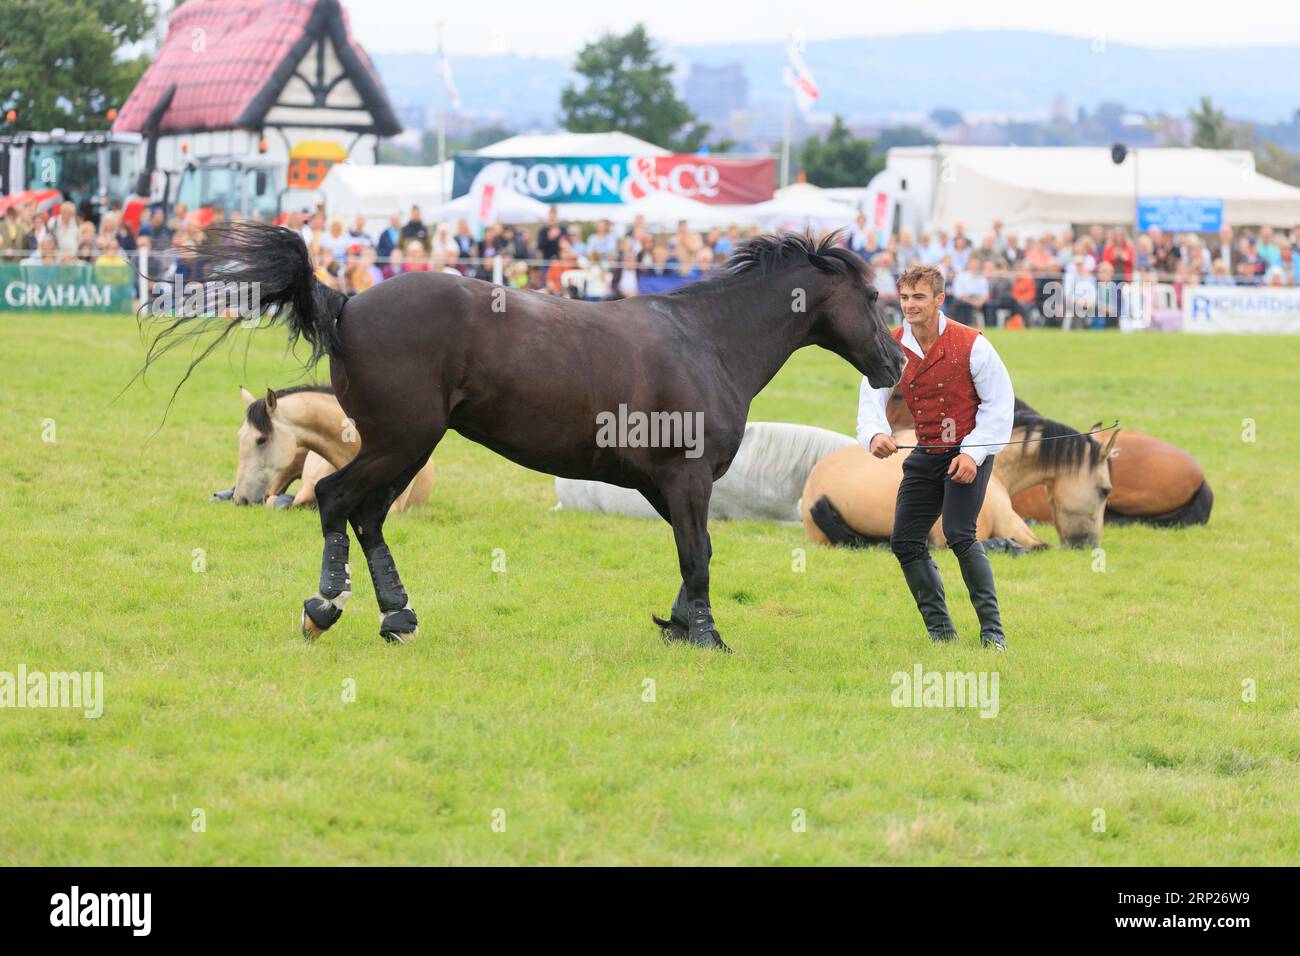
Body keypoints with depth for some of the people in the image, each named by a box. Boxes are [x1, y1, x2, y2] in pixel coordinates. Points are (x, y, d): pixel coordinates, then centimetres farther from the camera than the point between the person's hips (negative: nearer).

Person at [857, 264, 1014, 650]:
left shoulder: (970, 344, -14)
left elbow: (999, 402, -9)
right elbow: (871, 401, -8)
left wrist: (973, 452, -18)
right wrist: (875, 434, -31)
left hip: (968, 452, -6)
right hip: (925, 455, 6)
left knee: (959, 534, -21)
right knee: (905, 542, 1)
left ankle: (992, 629, -13)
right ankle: (940, 629, 15)